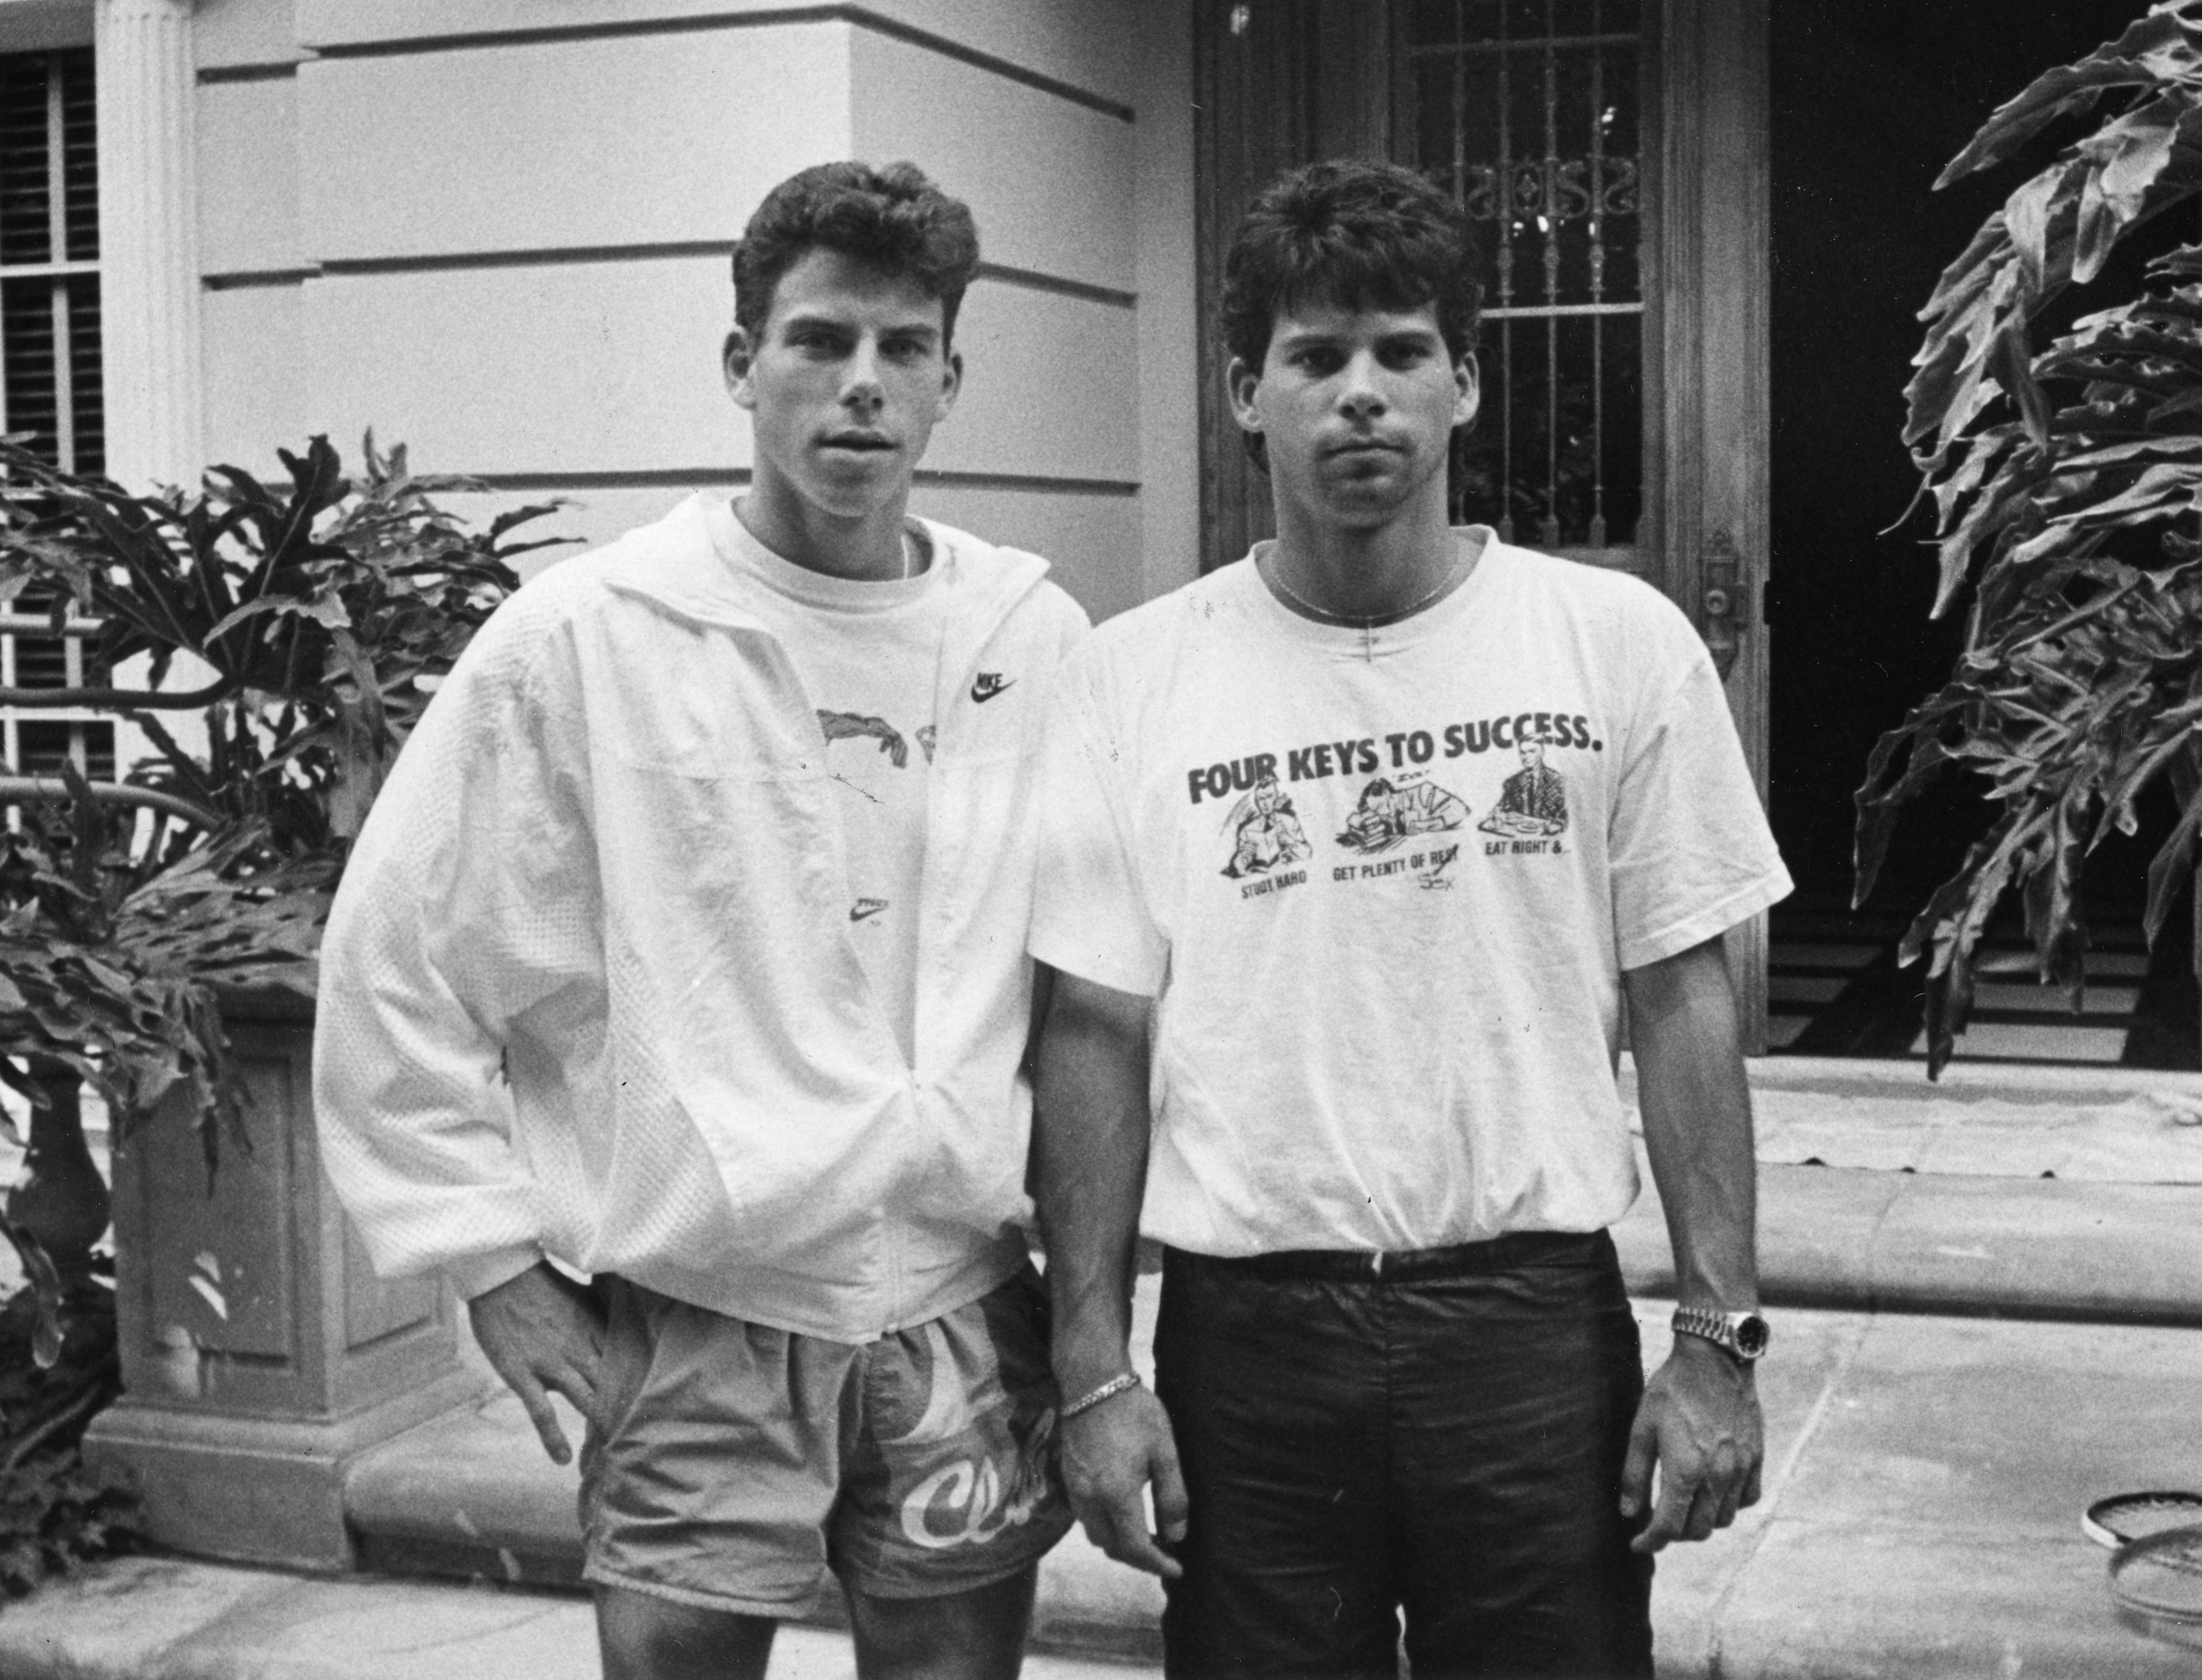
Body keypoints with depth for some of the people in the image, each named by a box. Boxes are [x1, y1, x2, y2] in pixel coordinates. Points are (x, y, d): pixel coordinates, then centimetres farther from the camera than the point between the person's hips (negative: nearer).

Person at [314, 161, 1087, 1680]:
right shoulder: (582, 636, -7)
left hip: (970, 1315, 3)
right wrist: (488, 1249, -3)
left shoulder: (1039, 642, 1)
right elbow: (397, 963, -3)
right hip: (689, 1331, -2)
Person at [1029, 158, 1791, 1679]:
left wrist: (1721, 1337, -2)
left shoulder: (1622, 641, -1)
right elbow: (1098, 1033, 1)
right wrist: (1093, 1371, -2)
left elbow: (1682, 1001, 2)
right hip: (1245, 1328, 0)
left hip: (1540, 1316, 0)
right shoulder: (1131, 676, -1)